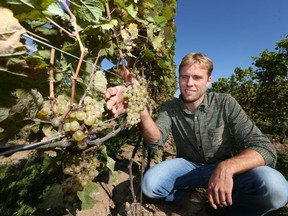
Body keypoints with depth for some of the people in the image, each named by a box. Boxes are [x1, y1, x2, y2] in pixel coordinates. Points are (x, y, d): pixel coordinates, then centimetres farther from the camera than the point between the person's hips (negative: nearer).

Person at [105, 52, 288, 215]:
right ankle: (183, 193, 8)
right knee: (150, 183, -25)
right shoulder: (170, 108, -8)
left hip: (224, 168, 0)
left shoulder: (225, 103, -13)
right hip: (189, 166, 1)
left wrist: (226, 168, -38)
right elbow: (156, 140, -25)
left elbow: (264, 148, -18)